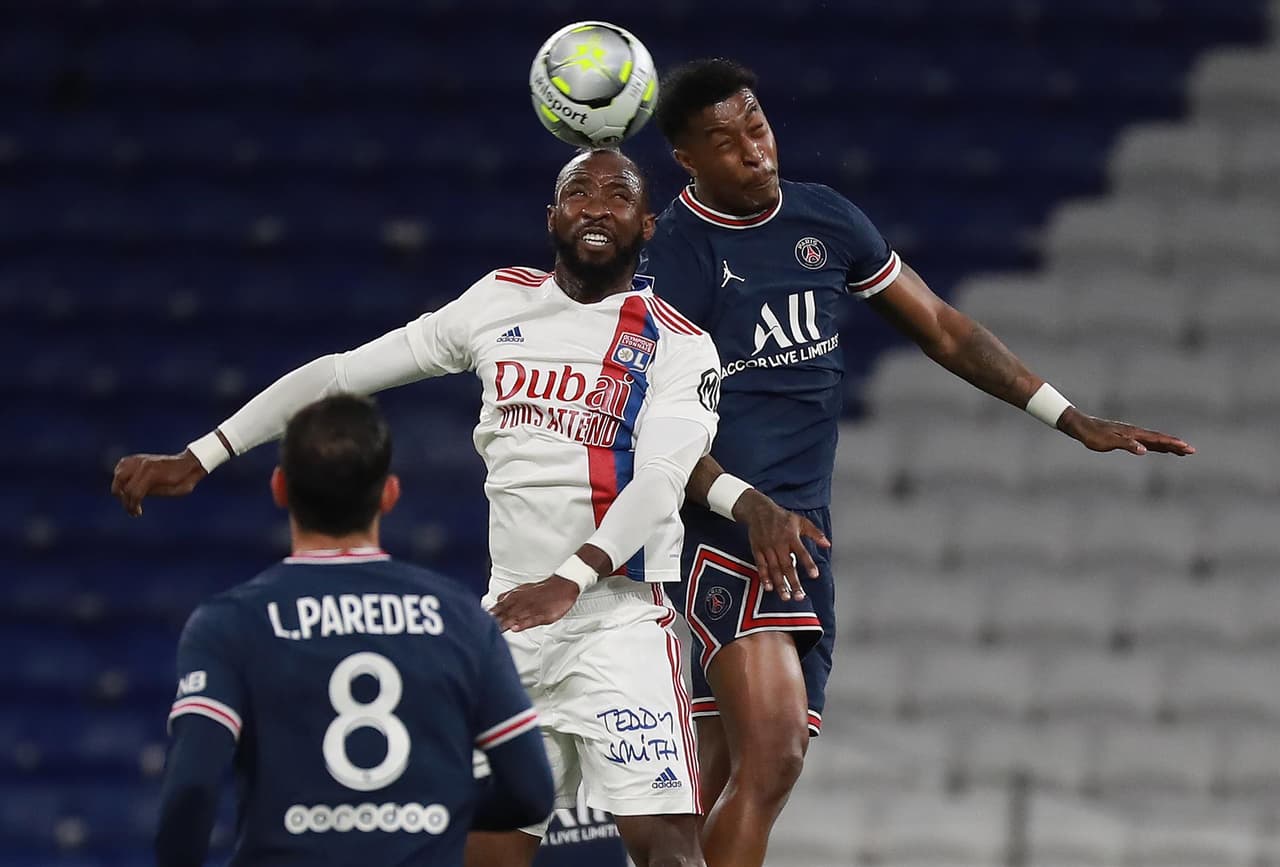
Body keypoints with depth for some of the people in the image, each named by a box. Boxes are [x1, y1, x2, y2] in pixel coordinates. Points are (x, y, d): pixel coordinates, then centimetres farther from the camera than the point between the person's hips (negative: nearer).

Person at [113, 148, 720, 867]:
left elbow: (659, 480, -16)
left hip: (618, 616, -4)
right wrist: (197, 459, 11)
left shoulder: (680, 348, -1)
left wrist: (571, 579, -33)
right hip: (511, 619, 4)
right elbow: (340, 375, 15)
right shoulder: (501, 302, 13)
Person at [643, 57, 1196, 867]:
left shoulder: (827, 220, 11)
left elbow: (941, 328, 19)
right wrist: (746, 504, -28)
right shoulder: (672, 254, -8)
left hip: (803, 530, 7)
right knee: (771, 751, -22)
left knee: (734, 782, 5)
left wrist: (1074, 419, 15)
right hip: (717, 520, -7)